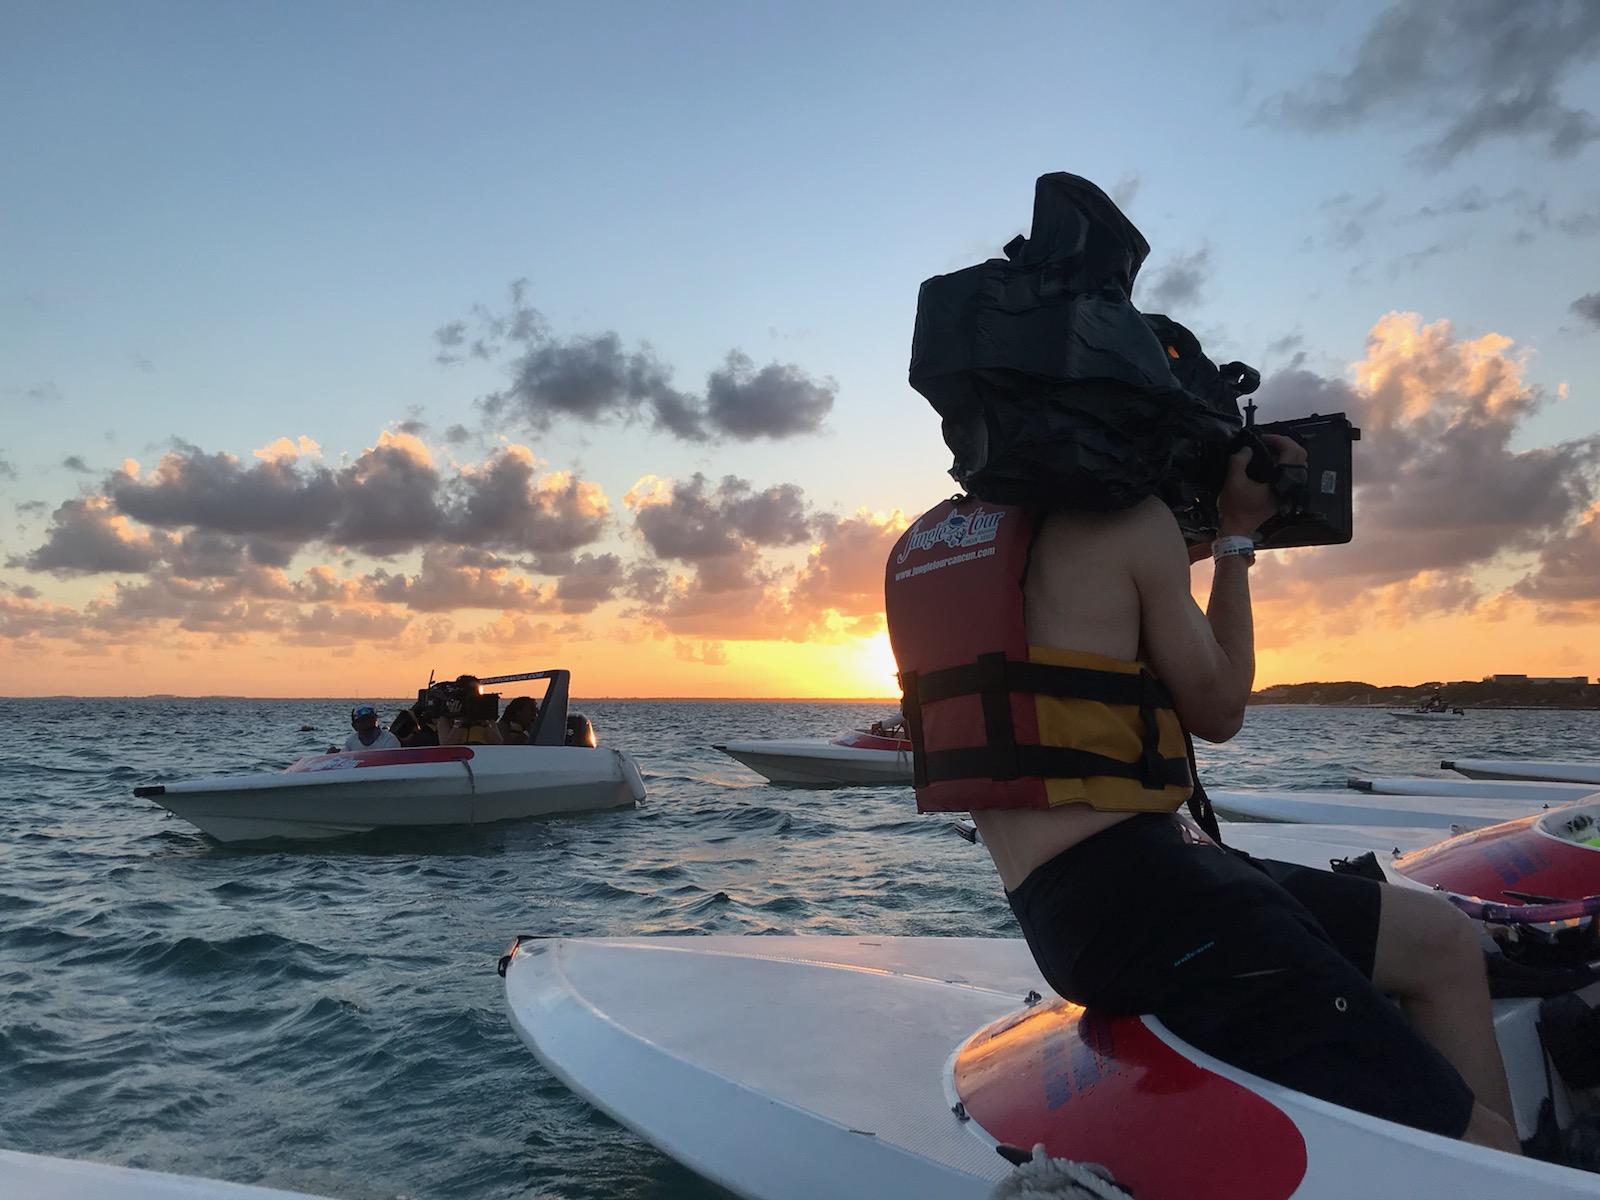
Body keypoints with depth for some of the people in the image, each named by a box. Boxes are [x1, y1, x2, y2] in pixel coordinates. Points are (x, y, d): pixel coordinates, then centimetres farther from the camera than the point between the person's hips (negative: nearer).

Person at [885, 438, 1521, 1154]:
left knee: (1442, 942, 17)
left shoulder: (930, 542, 15)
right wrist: (1237, 536, 13)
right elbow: (1217, 710, 3)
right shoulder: (1132, 518, -8)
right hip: (1130, 896, -9)